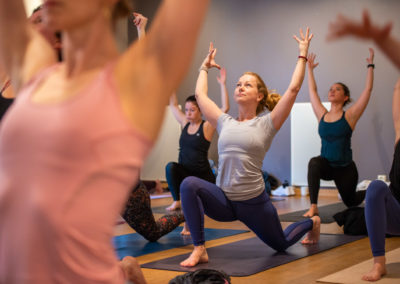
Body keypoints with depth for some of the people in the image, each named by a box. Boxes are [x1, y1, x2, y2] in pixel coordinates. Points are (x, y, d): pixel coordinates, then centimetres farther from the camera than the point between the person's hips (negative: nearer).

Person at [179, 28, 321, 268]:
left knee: (281, 244, 18)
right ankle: (200, 250, -22)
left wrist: (303, 55, -3)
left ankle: (312, 223, 53)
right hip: (224, 200, 2)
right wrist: (205, 67, 28)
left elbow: (293, 89, -10)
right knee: (189, 184, -28)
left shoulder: (266, 124, -5)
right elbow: (200, 94, 15)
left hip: (254, 203, -2)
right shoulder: (225, 123, 6)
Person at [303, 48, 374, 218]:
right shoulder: (322, 115, 3)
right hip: (326, 166, 1)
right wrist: (310, 69, 19)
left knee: (350, 202, 16)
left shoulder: (349, 116, -6)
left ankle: (368, 192, 53)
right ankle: (313, 207, -31)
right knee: (314, 162, -34)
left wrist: (370, 66, -5)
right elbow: (312, 90, 13)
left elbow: (368, 89, -8)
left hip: (345, 168, -1)